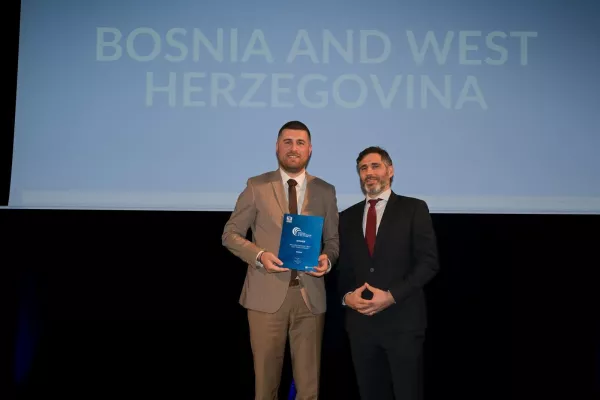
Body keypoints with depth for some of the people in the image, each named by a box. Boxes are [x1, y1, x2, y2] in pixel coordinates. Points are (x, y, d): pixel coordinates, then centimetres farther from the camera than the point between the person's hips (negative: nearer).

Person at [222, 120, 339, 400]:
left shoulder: (326, 191, 8)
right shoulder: (256, 186, 2)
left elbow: (333, 239, 12)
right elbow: (230, 234, 3)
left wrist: (328, 258, -10)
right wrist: (259, 255, -14)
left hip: (310, 295, 2)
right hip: (267, 294, -1)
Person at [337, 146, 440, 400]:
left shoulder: (414, 209, 1)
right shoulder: (348, 217, 13)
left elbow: (428, 262, -6)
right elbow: (342, 268, 14)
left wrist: (392, 295, -15)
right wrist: (346, 296, -6)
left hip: (402, 320, -3)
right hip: (360, 321, 4)